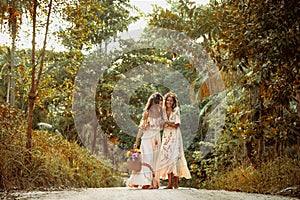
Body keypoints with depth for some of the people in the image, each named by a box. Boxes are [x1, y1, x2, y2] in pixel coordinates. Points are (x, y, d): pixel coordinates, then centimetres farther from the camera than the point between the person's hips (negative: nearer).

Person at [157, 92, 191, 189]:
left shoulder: (176, 111, -3)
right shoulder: (163, 111, 9)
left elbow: (176, 125, -8)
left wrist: (166, 122, -7)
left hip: (175, 136, -4)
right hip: (166, 136, 4)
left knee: (174, 157, -10)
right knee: (167, 157, -3)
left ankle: (176, 183, -7)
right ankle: (170, 183, -3)